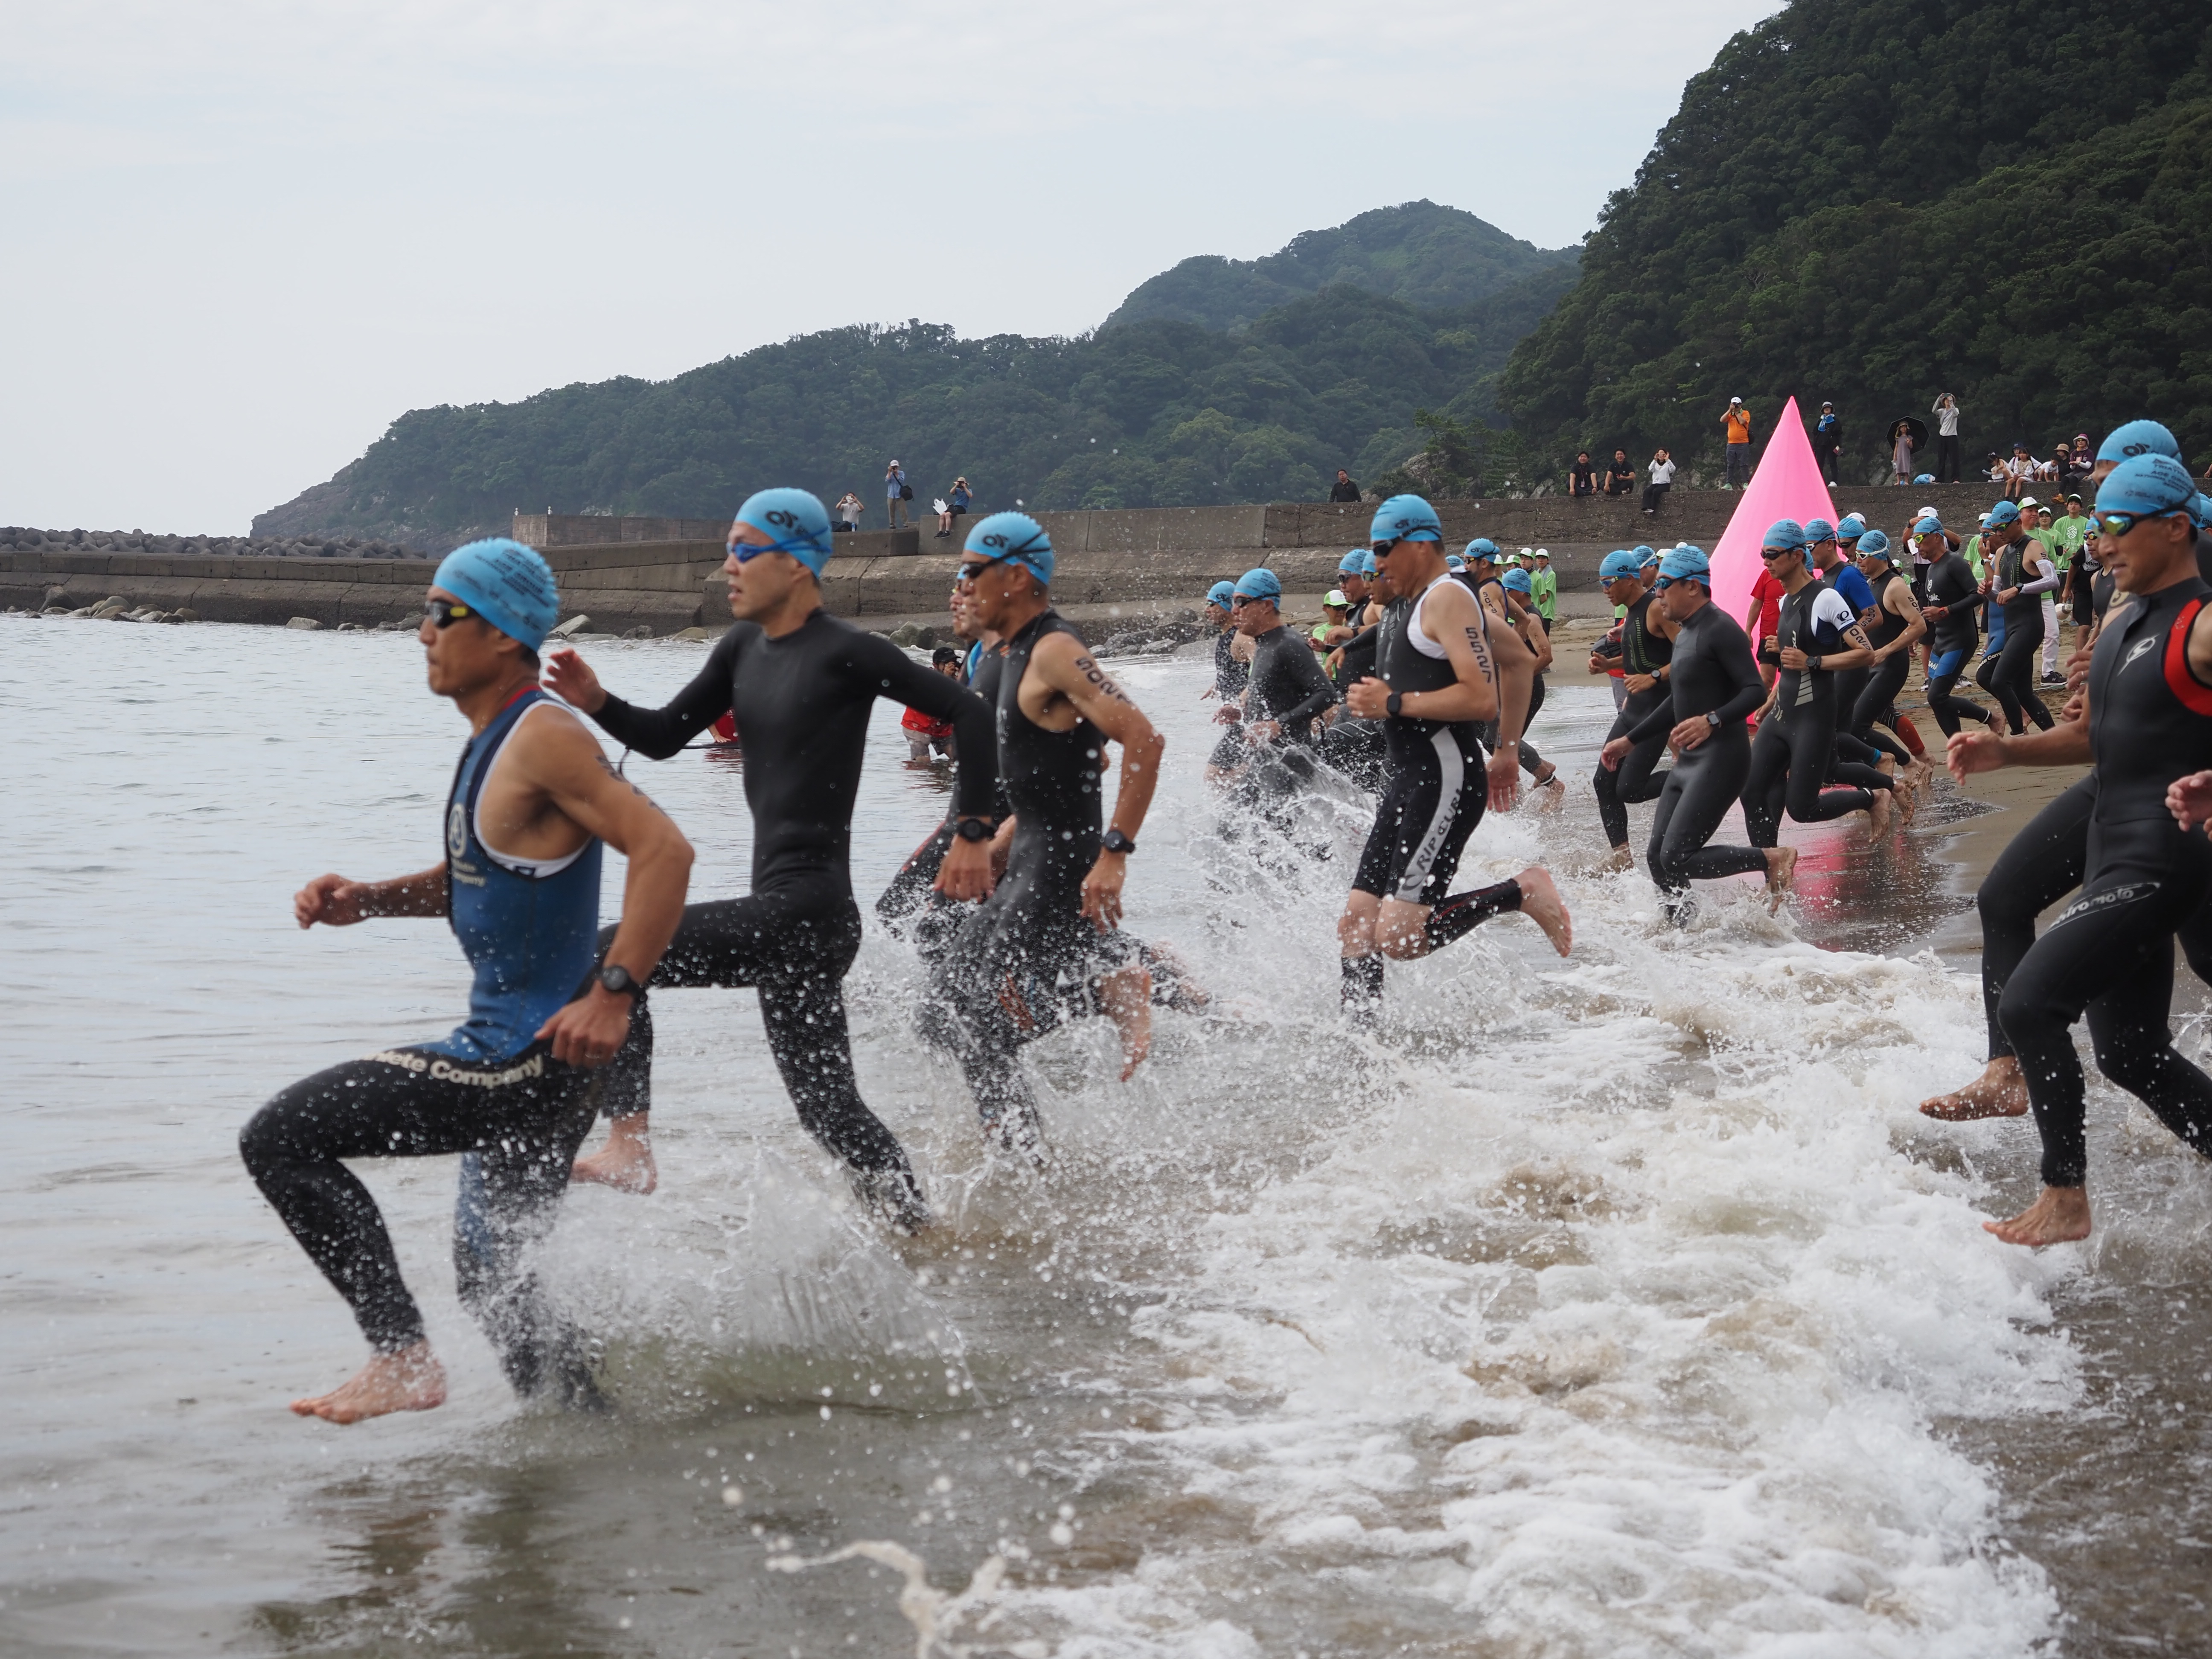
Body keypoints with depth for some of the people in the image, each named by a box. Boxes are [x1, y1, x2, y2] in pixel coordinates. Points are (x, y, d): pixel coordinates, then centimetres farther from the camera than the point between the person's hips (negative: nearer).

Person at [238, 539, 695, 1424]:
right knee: (493, 1275, 23)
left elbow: (664, 851, -25)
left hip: (530, 1057, -10)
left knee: (280, 1139, -12)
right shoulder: (495, 737, 12)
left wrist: (613, 994, -28)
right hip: (515, 1052, 10)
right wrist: (366, 901, 9)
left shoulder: (545, 738, -17)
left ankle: (403, 1357, -8)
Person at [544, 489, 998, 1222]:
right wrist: (596, 703, -2)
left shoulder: (845, 652, -11)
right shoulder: (744, 647, 13)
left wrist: (974, 834, -12)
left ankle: (628, 1149, -11)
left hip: (807, 909, -9)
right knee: (829, 1107, 14)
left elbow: (968, 713, -10)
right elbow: (665, 737, 17)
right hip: (780, 914, 9)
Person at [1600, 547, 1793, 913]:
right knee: (1657, 856, 8)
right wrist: (1630, 741, 27)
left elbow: (1755, 691, -21)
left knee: (1678, 859, -16)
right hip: (1689, 761, 10)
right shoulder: (1685, 632, 16)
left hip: (1720, 761, -10)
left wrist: (1711, 721, -35)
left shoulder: (1719, 629, -14)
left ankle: (1776, 859, -4)